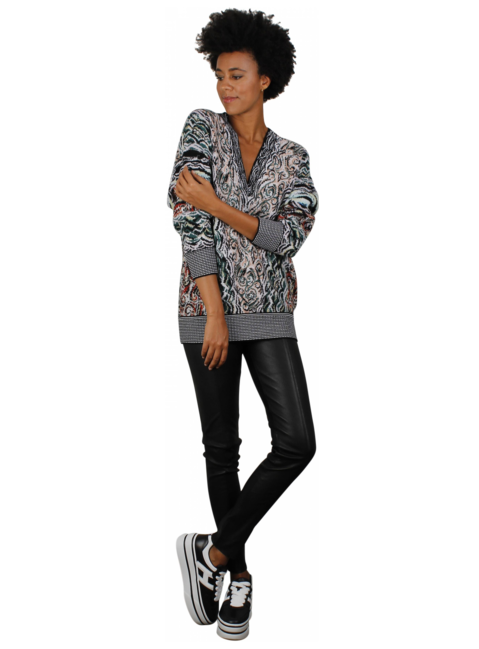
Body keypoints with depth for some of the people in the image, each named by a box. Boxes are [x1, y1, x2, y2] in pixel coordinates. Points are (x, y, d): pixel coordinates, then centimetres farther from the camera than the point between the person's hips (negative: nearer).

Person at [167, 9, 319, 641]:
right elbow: (191, 225, -11)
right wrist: (215, 317, -16)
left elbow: (290, 237, -10)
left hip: (269, 313, 2)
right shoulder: (202, 127, -1)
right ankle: (238, 576, 22)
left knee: (297, 442, -12)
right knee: (222, 446, 5)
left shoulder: (293, 158, 7)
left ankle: (215, 549, 5)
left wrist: (215, 204, -19)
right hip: (207, 308, -2)